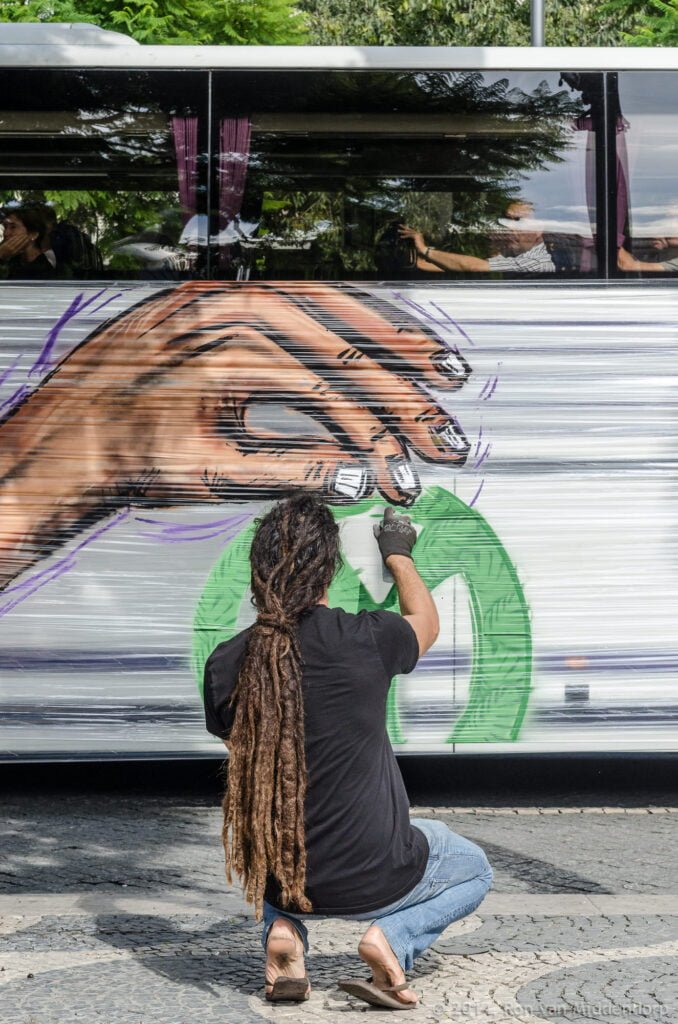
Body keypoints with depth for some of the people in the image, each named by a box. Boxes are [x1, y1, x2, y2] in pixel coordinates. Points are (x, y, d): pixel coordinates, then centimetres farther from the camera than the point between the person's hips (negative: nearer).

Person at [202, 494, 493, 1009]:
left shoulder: (225, 665, -11)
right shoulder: (368, 640, -18)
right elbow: (426, 622, 7)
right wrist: (398, 555, 26)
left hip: (279, 880, 3)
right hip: (374, 878, -3)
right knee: (474, 869, 28)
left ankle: (283, 928, 11)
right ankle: (393, 937, -1)